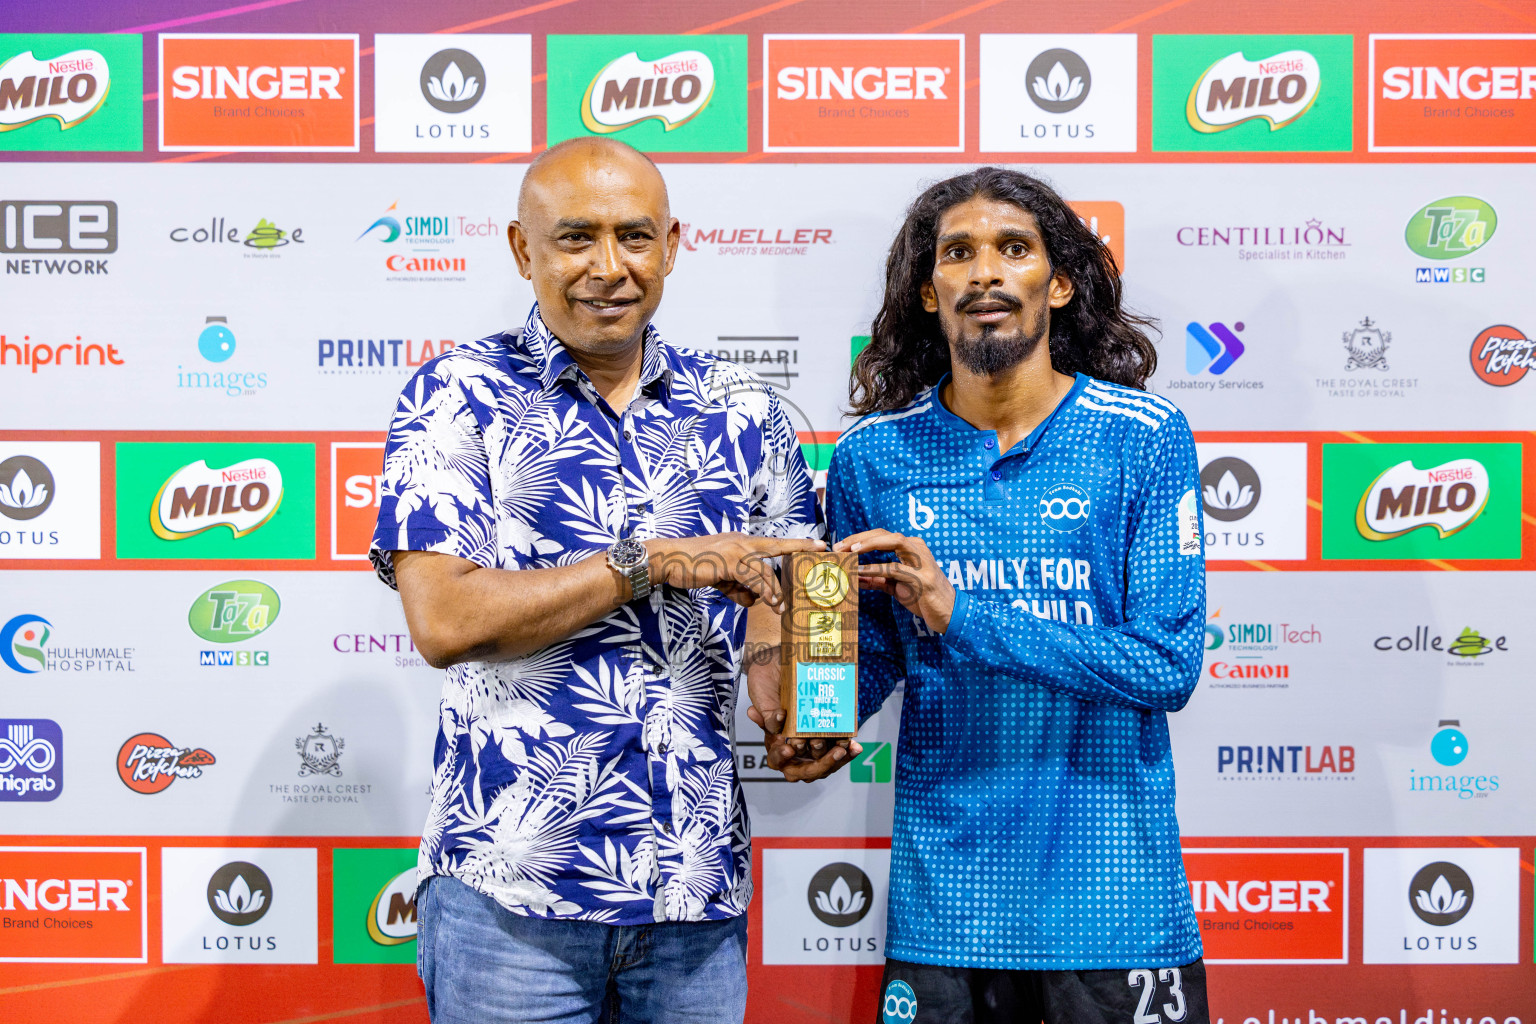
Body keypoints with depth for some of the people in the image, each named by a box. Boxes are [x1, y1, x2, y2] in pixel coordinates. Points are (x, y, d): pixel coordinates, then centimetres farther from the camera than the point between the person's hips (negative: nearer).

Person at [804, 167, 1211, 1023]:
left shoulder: (1145, 437, -6)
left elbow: (1169, 663, -13)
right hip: (945, 891, 2)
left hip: (1113, 891, -2)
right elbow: (869, 656, 9)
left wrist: (962, 615, -21)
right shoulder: (875, 455, 1)